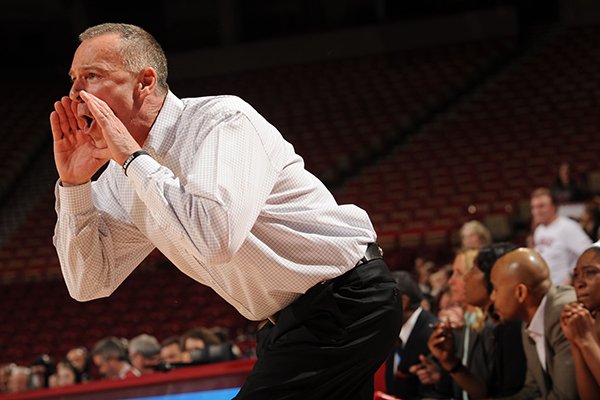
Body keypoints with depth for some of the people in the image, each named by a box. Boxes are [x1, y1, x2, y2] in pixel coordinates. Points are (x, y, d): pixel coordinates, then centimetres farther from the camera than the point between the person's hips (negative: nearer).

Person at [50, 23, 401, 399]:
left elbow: (215, 239, -35)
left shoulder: (224, 120, -20)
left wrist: (133, 159, -24)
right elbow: (90, 282, 7)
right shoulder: (122, 177, 5)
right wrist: (73, 183, -5)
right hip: (288, 322, 9)